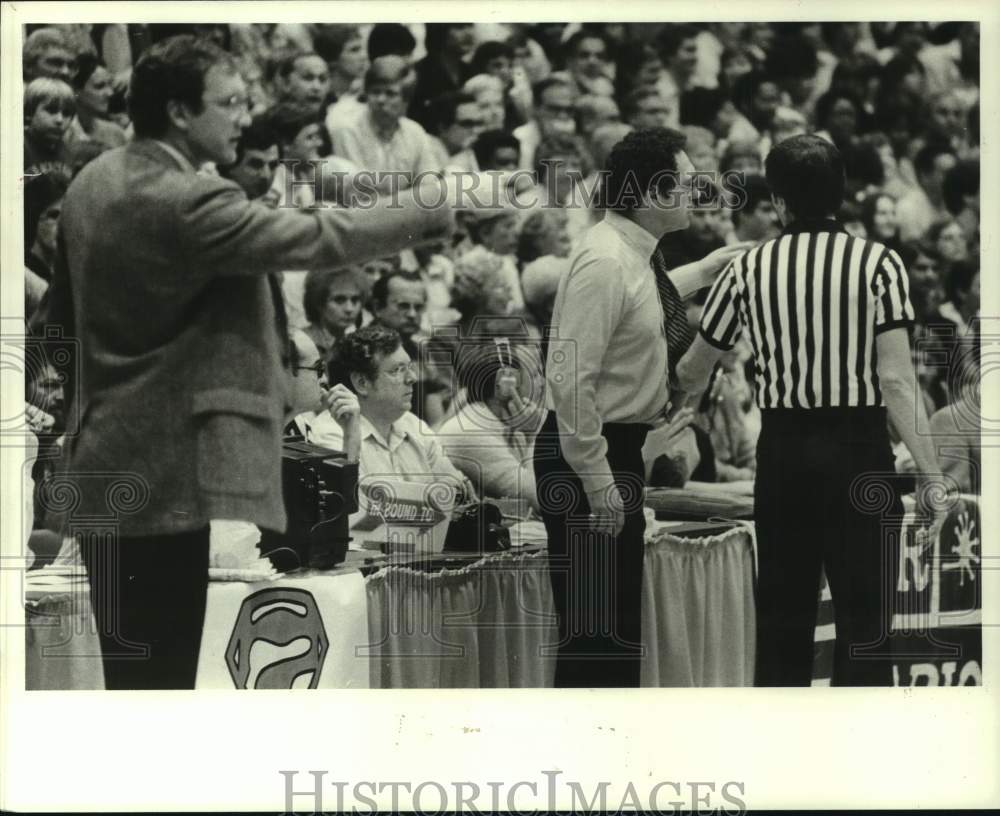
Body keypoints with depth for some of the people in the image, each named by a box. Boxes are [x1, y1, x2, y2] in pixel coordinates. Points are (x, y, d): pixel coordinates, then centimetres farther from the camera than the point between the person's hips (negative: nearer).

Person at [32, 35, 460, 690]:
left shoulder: (93, 183, 9)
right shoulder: (191, 203, -19)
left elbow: (60, 315, 19)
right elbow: (316, 239, -22)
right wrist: (435, 209, -14)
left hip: (107, 467, 9)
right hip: (177, 476, -9)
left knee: (128, 669, 14)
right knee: (167, 669, -3)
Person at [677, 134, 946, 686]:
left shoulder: (748, 270, 3)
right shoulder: (878, 263, -5)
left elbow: (692, 373, 14)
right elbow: (897, 380, -11)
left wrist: (678, 385, 37)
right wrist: (932, 473, -7)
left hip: (783, 452, 3)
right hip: (859, 453, -2)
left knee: (782, 616, 11)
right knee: (863, 621, 1)